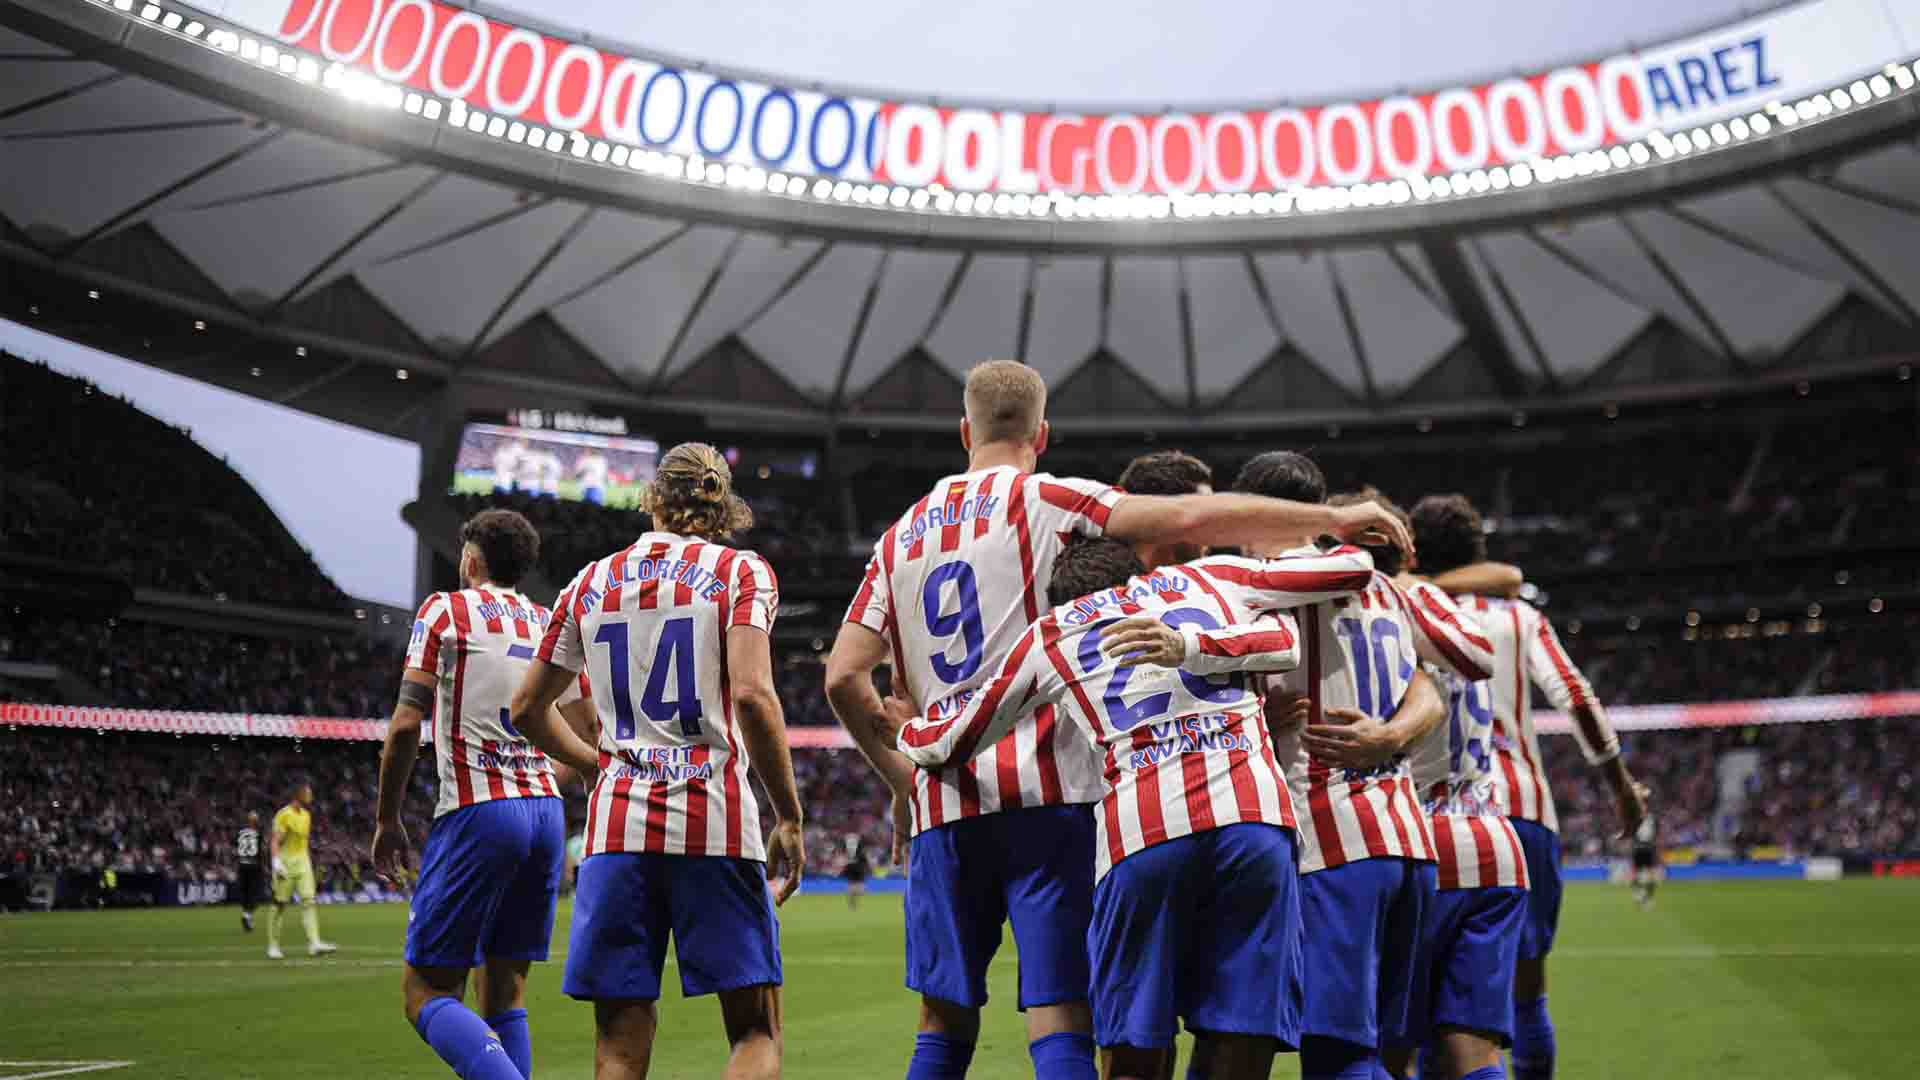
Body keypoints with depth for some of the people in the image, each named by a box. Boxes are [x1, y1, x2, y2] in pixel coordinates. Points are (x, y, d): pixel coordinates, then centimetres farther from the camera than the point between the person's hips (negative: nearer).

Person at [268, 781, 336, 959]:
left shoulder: (306, 815, 12)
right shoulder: (284, 815, -11)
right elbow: (275, 840, -16)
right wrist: (277, 861, -26)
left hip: (303, 862, 6)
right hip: (286, 861, -6)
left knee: (308, 901, -5)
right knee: (280, 904, 2)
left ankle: (314, 944, -11)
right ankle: (273, 946, 14)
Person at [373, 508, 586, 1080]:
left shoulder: (446, 610, 1)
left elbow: (406, 724, -5)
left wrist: (386, 819, 4)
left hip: (478, 811, -6)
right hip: (546, 811, 6)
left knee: (426, 992, -1)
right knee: (503, 994, 14)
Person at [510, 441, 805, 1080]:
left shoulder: (591, 583, 12)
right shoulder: (741, 572, 1)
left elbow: (527, 709, 18)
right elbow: (752, 696, -13)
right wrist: (789, 818, -6)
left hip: (617, 828, 3)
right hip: (715, 822, -3)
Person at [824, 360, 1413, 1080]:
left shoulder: (901, 535, 16)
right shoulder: (1046, 501, 2)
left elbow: (844, 678, 10)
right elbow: (1190, 519, -11)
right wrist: (1332, 519, -3)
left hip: (942, 805, 5)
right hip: (1045, 789, -4)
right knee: (1060, 1021, -3)